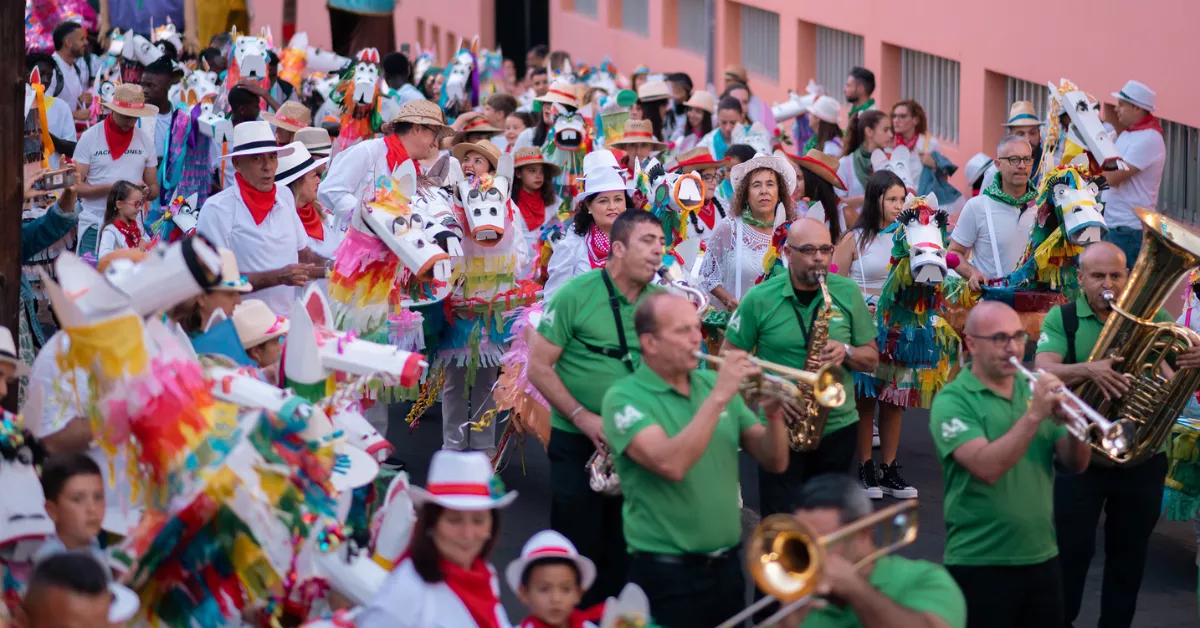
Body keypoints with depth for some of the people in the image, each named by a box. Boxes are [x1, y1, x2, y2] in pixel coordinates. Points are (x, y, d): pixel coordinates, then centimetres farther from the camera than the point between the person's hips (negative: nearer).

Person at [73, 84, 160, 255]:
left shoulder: (145, 141, 8)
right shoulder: (90, 138, 0)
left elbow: (154, 189, 13)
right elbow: (76, 186, -4)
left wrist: (147, 191, -11)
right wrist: (110, 188, -18)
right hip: (94, 225, -2)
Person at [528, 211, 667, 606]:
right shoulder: (576, 295, -10)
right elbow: (539, 366, -9)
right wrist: (582, 417, -18)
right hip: (578, 444, -4)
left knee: (622, 555, 10)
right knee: (577, 552, 0)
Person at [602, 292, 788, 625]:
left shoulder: (713, 383, 7)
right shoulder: (625, 397, -10)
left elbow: (775, 462, 7)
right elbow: (671, 464, -27)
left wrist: (773, 413, -12)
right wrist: (719, 397, -26)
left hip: (728, 566, 6)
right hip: (666, 575, -6)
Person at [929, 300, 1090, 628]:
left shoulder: (1034, 389, 10)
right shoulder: (952, 401, -8)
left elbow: (1075, 464, 6)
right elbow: (987, 468, -22)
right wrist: (1034, 415, -27)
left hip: (1043, 557, 6)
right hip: (981, 563, -5)